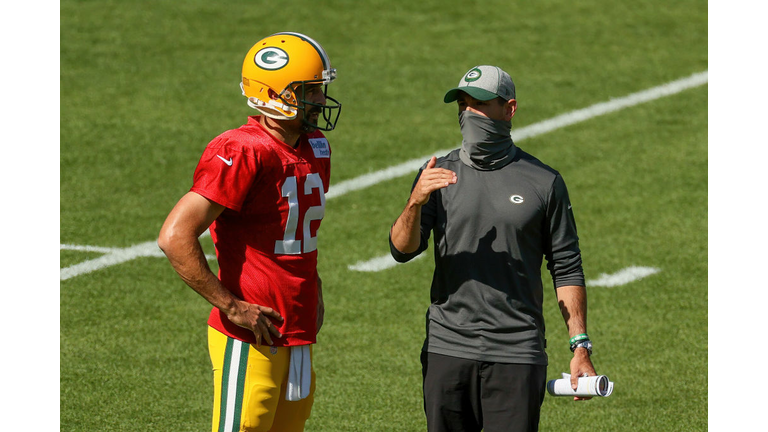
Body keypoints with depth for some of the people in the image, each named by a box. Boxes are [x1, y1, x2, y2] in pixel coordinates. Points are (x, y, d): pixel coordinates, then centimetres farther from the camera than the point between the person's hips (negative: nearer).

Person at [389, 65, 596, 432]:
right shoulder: (438, 175, 8)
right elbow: (402, 249, -3)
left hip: (517, 353, -2)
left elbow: (566, 269, 6)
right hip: (447, 347, 2)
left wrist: (580, 347, -1)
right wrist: (415, 201, -23)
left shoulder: (543, 183, 4)